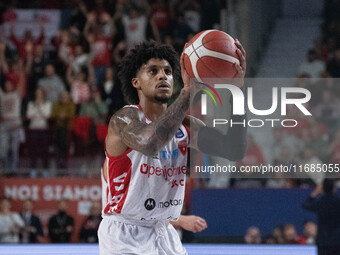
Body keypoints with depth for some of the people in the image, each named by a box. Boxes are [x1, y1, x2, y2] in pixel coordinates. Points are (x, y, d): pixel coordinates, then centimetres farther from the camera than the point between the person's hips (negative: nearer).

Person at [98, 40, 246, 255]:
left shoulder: (184, 125, 3)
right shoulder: (124, 119, -15)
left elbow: (235, 150, -9)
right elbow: (149, 143, -39)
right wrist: (188, 92, -43)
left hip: (164, 234, 7)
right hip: (125, 236, -7)